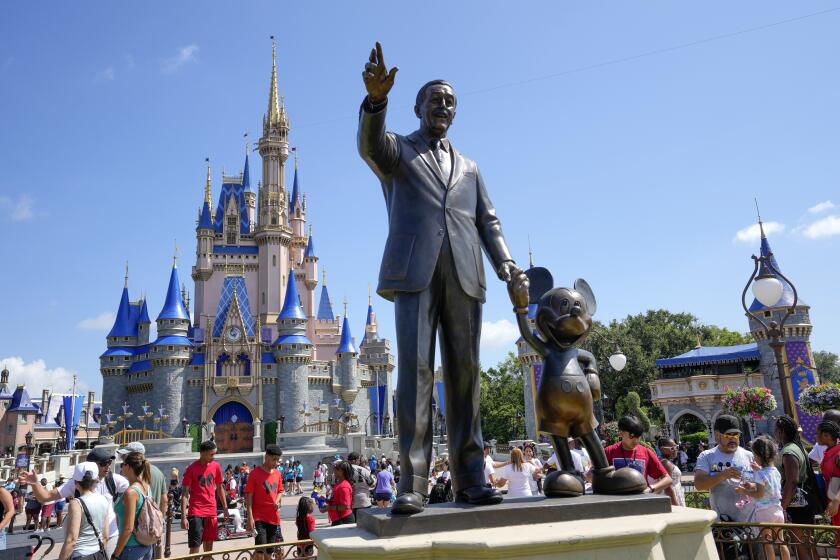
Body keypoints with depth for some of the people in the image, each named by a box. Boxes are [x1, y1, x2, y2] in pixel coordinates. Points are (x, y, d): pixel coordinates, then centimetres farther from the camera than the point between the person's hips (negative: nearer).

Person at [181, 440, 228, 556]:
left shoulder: (216, 466, 5)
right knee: (194, 549, -7)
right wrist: (183, 517, -15)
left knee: (209, 546, 12)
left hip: (211, 512, 5)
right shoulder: (191, 469, -9)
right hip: (196, 513, -5)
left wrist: (225, 508, 14)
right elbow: (185, 493, -9)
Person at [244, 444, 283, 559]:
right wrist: (250, 517, -15)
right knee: (260, 550, -14)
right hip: (259, 517, -6)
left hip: (273, 517, 6)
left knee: (269, 550, 12)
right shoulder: (255, 473, -10)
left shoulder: (277, 473, 7)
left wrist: (277, 501, -2)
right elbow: (248, 496, -10)